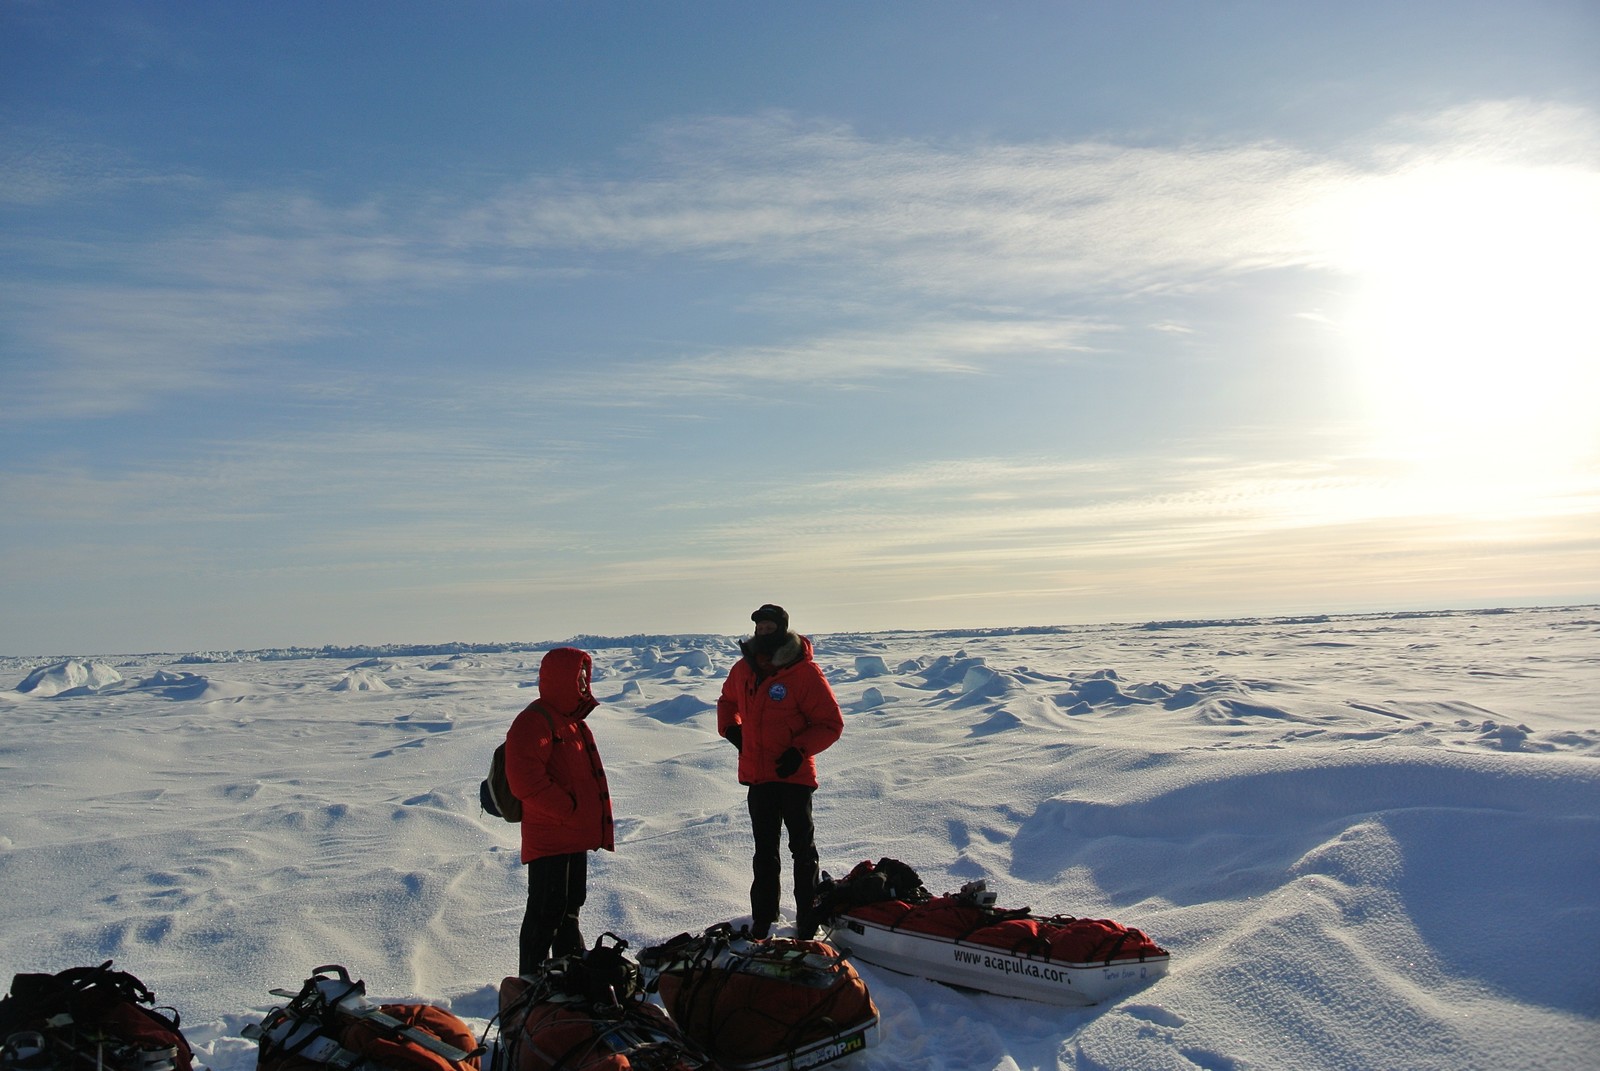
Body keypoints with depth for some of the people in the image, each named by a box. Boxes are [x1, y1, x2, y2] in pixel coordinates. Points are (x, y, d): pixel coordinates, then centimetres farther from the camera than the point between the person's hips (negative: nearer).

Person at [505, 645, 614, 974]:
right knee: (547, 911, -4)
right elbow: (525, 781, -27)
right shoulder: (534, 721, -17)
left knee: (570, 906, 19)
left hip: (575, 835, 10)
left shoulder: (572, 721, 15)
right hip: (549, 838, -10)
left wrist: (592, 818, 12)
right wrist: (570, 809, -21)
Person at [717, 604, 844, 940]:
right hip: (757, 776, 5)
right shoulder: (743, 669, 4)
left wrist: (800, 750, -19)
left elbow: (831, 723, -9)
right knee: (764, 850, 15)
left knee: (802, 848, 5)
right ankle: (763, 920, 26)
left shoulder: (805, 672, -12)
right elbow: (727, 701, 25)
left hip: (793, 775, -5)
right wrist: (731, 729, 8)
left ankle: (808, 921, 14)